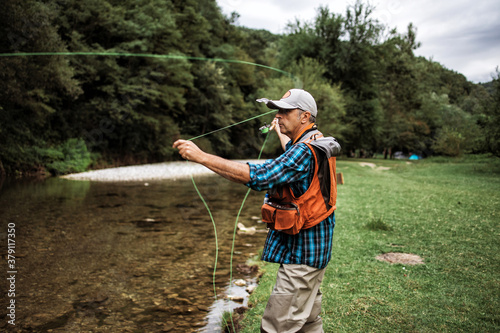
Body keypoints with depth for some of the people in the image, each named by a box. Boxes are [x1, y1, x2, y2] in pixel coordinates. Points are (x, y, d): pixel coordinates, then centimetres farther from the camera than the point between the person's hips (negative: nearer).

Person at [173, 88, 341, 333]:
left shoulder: (305, 152, -24)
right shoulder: (314, 145, 9)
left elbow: (259, 176, -33)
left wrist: (201, 156, -30)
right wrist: (282, 135, 47)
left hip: (302, 255, -10)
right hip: (310, 250, 11)